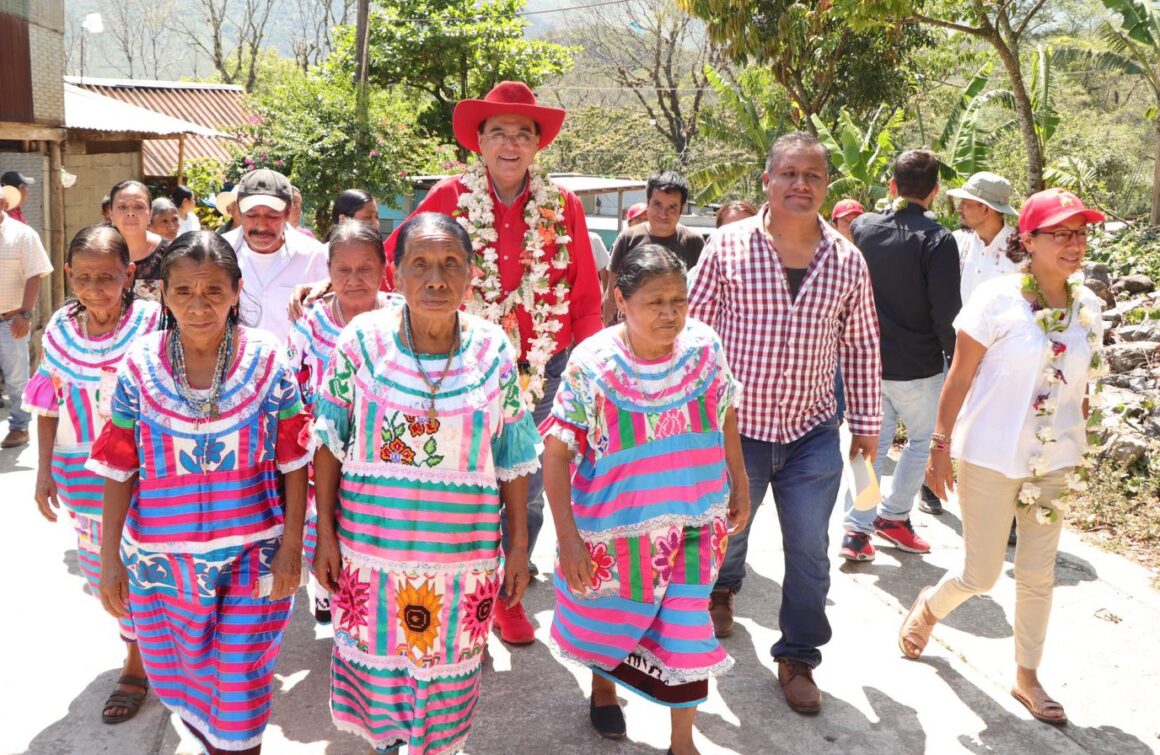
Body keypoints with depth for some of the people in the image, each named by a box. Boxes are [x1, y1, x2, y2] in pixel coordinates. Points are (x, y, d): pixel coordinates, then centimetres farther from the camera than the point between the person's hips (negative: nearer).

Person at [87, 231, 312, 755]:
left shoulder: (267, 361, -9)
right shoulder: (139, 366, -5)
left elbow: (294, 461, -4)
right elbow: (119, 470, -1)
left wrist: (291, 546, -5)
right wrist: (110, 560, 1)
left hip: (250, 558, -2)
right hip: (160, 562, 2)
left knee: (239, 692, 6)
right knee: (178, 680, 19)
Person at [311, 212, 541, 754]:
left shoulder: (494, 351, -5)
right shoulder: (362, 341, -8)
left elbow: (512, 460, 1)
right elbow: (329, 445, -1)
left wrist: (518, 545, 2)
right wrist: (325, 535, -2)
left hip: (463, 557, 0)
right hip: (371, 547, 0)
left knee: (446, 673, 14)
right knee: (377, 663, 16)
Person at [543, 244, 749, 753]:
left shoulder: (704, 348, -11)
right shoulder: (592, 365, -21)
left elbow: (725, 417, 6)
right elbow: (556, 453, -18)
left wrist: (740, 485, 11)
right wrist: (568, 539, -20)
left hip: (692, 523, 2)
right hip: (615, 529, -2)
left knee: (687, 632, 7)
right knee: (608, 617, 21)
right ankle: (602, 687, 53)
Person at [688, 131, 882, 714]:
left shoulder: (847, 260, 1)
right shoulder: (728, 246, -6)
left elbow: (861, 346, 8)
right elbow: (696, 327, -2)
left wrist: (866, 421, 8)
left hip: (812, 433, 1)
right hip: (734, 427, -1)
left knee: (808, 552, 6)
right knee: (725, 530, 18)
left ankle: (798, 659, 26)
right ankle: (721, 587, 53)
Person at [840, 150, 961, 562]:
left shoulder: (863, 227, 1)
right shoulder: (937, 240, -15)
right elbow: (946, 312, -16)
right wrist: (957, 359, -4)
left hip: (868, 359, 4)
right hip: (918, 366, -4)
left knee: (872, 442, 13)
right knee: (923, 437, 18)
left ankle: (856, 530, 9)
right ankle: (894, 516, 25)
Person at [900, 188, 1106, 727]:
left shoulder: (1087, 306, 1)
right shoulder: (997, 299, -13)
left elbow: (1080, 385, 11)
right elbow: (959, 378, -10)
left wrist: (1076, 449, 12)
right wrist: (941, 448, -9)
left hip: (1054, 461, 5)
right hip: (991, 458, -4)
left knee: (1037, 574, 12)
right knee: (981, 575, 3)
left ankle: (1026, 676, 29)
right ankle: (929, 606, 35)